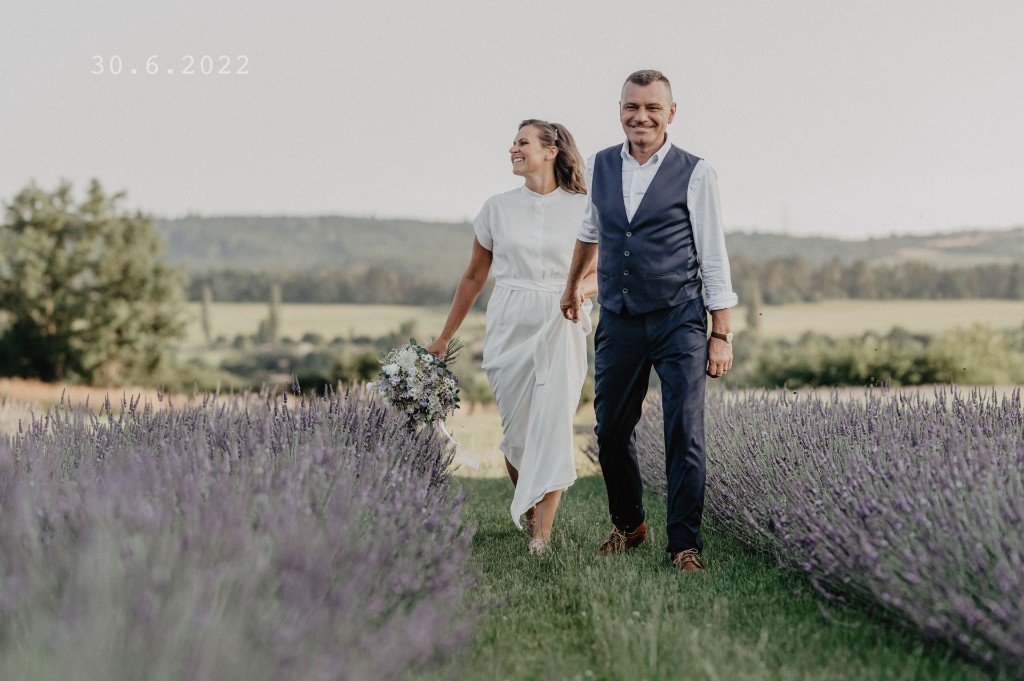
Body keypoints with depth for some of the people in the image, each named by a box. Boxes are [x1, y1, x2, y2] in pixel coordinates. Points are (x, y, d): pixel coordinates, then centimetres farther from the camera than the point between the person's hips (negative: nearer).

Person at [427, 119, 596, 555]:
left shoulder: (582, 208, 3)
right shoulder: (498, 208, 7)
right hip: (509, 326, 2)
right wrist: (444, 338, 16)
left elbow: (598, 274, 10)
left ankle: (542, 532, -11)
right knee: (517, 431, 3)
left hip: (561, 328, -1)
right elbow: (474, 278, 14)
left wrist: (579, 289, -15)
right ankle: (527, 512, 26)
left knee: (553, 424, -13)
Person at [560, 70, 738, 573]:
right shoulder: (599, 168, 6)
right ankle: (627, 525, 29)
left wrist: (722, 334, -7)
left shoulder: (695, 174, -5)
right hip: (618, 324, 4)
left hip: (680, 323, -4)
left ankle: (685, 545, 3)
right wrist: (573, 285, 37)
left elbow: (713, 258, -4)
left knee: (685, 434, -6)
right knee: (610, 432, 8)